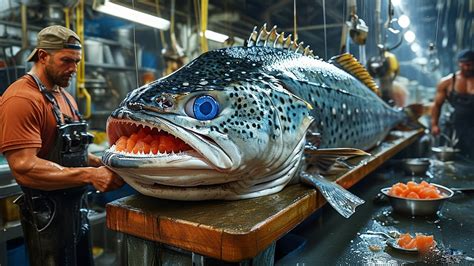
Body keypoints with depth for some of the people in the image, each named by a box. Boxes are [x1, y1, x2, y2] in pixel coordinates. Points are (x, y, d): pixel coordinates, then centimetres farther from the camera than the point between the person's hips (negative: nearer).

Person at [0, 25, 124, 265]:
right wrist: (90, 175, -29)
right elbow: (24, 168, -26)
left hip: (77, 207, 9)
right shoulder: (21, 99, -18)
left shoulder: (65, 97, 11)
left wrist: (105, 165, 0)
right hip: (47, 217, -8)